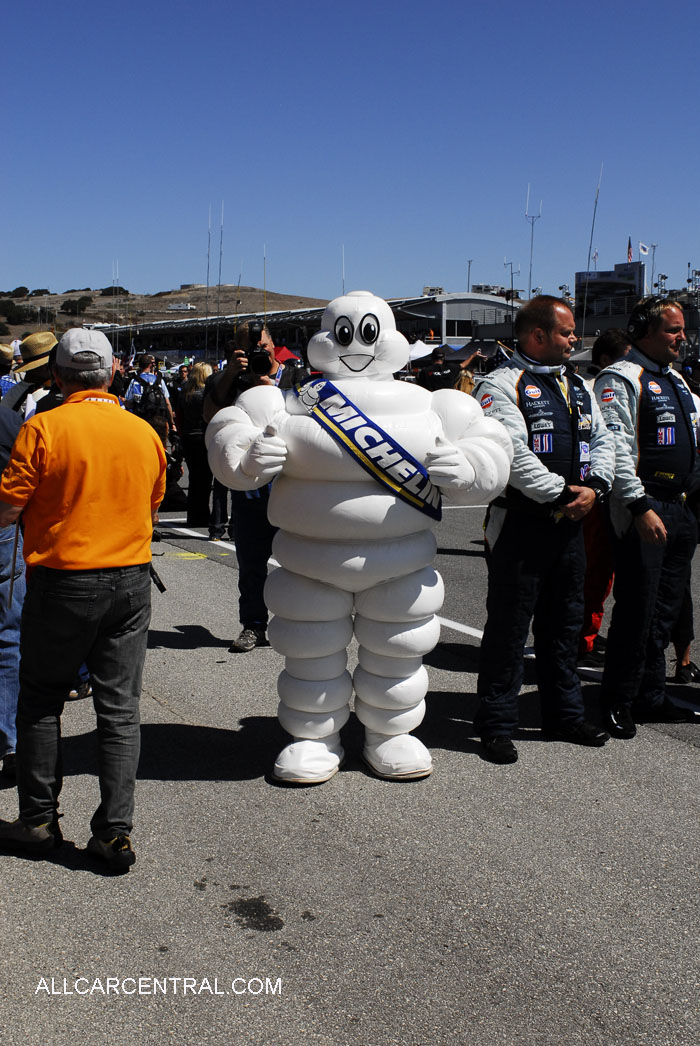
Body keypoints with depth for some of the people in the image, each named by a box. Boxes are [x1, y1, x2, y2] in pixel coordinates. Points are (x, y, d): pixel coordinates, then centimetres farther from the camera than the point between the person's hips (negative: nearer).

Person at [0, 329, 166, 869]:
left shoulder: (44, 428, -11)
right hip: (131, 581, 4)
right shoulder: (145, 432, 2)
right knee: (120, 708, 8)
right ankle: (116, 831, 10)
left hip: (62, 581, -3)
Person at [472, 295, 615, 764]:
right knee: (509, 625, -1)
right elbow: (512, 453, -20)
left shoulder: (578, 387, 15)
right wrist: (561, 493, -18)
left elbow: (603, 440, 13)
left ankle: (564, 714, 30)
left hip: (570, 522, 8)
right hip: (520, 522, -7)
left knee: (565, 621, 16)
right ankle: (497, 724, 10)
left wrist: (594, 488, -5)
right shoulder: (502, 385, -10)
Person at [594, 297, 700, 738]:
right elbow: (617, 448, -19)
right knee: (637, 612, -4)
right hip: (644, 514, -9)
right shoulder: (620, 379, -9)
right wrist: (640, 507, -26)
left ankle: (651, 696, 26)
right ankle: (618, 704, 8)